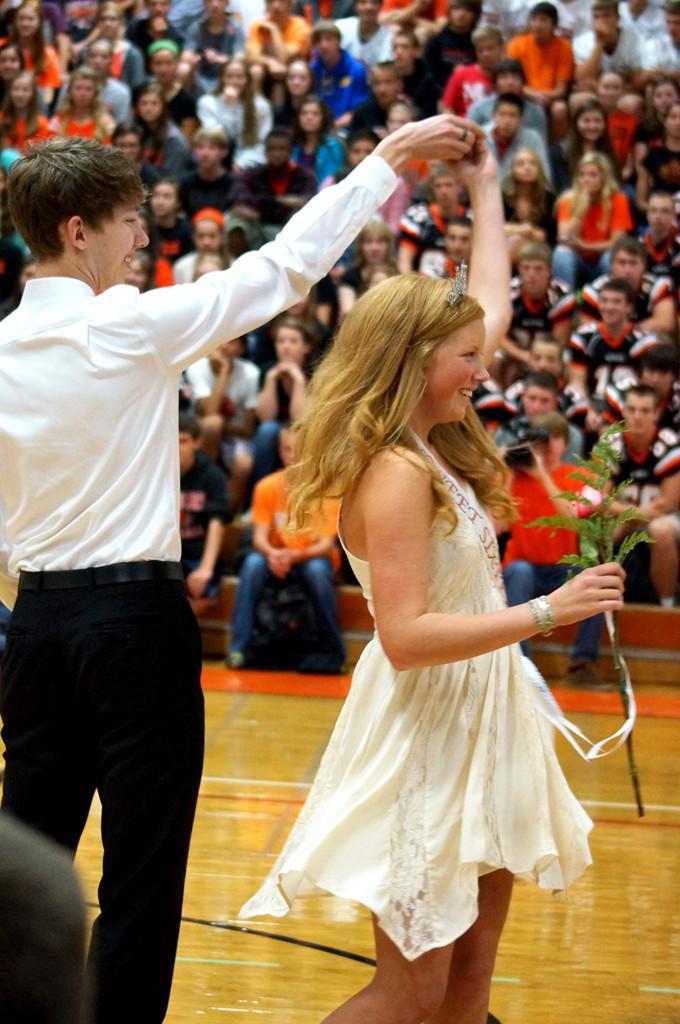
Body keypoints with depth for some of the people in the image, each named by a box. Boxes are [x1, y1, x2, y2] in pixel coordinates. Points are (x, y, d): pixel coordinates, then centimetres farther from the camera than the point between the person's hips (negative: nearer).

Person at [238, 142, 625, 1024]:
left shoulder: (439, 445, 7)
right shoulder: (395, 473, -19)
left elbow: (490, 306, 23)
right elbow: (405, 637, -26)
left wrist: (487, 192, 28)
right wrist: (546, 613, -29)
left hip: (478, 725, 9)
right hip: (425, 734, -9)